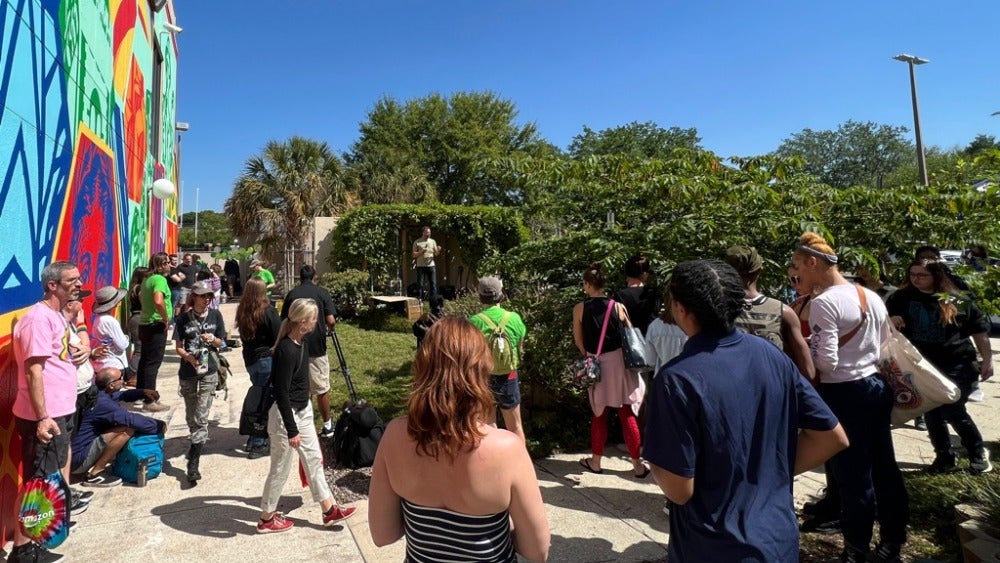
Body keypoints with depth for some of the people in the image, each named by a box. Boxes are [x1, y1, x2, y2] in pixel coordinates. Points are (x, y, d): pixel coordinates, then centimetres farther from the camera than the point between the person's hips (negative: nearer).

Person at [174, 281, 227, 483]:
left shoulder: (215, 315, 2)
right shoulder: (184, 319, -1)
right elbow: (179, 347, 1)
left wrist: (212, 339, -14)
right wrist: (190, 358, -17)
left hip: (209, 372, -1)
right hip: (188, 373, 1)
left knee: (201, 418, -7)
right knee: (191, 417, 14)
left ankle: (193, 463, -6)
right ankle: (197, 443, 38)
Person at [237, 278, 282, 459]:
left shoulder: (242, 312, 5)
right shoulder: (268, 311, -14)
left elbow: (244, 335, 13)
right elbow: (279, 338, -12)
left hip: (249, 360, 7)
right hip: (267, 360, -7)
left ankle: (255, 438, 26)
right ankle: (258, 445, 2)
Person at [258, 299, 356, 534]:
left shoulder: (301, 342, 0)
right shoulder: (286, 351, -27)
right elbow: (281, 393, -25)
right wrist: (291, 430, -21)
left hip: (303, 410, 9)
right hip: (286, 414, -9)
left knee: (314, 459, 16)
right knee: (280, 468, 9)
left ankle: (329, 511, 27)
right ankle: (266, 519, 30)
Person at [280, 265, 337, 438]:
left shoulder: (291, 294, 5)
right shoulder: (322, 292, -2)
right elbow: (331, 321, -9)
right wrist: (329, 327, 12)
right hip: (317, 348, -2)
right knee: (322, 389, 8)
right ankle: (327, 426, 17)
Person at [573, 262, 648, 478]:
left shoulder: (580, 309, -7)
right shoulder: (618, 307, -6)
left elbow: (578, 340, 1)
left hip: (596, 365, 0)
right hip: (619, 362, 0)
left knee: (599, 415, 16)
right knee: (628, 415, 9)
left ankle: (595, 461, 27)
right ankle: (637, 465, 16)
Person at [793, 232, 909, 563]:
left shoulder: (823, 302, -19)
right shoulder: (872, 297, 7)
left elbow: (826, 363, -22)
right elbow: (885, 347, 15)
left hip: (845, 392, -8)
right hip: (877, 385, 8)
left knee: (852, 473, 5)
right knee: (883, 466, 18)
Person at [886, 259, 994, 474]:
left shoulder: (957, 300, -3)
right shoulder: (901, 298, -1)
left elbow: (979, 330, 4)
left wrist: (987, 360, 3)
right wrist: (891, 322, -19)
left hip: (957, 365, -2)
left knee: (952, 410, -7)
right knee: (932, 414, 10)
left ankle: (978, 452, 19)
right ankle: (944, 457, 27)